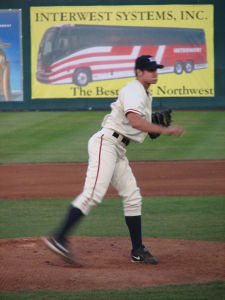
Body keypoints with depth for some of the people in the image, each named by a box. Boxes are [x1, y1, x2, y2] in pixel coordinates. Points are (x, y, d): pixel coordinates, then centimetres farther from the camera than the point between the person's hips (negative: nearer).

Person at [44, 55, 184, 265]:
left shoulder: (145, 95, 22)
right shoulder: (133, 90, -11)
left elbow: (141, 125, 27)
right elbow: (135, 121, -26)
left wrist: (157, 122, 8)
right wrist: (165, 130, -25)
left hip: (118, 151, 10)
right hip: (106, 143, -10)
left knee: (132, 196, 9)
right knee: (94, 192, -21)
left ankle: (137, 251, 14)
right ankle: (59, 238, -27)